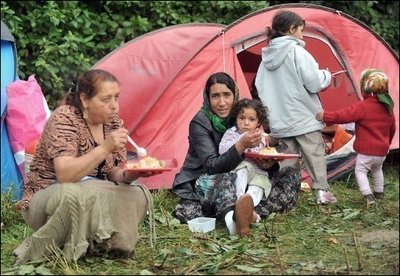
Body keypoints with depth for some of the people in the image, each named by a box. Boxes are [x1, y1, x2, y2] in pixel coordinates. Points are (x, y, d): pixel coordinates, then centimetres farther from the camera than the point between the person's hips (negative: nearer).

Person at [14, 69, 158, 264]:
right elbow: (65, 175, -31)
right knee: (75, 194, -40)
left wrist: (133, 173, -18)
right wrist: (105, 148, -37)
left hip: (92, 197, 7)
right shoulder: (64, 119, -21)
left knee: (140, 196, -15)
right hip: (47, 200, -6)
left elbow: (113, 174, 4)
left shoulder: (113, 122, 0)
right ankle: (41, 250, -19)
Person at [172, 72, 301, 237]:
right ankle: (232, 218, -72)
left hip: (243, 184, 6)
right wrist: (241, 145, -39)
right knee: (226, 179, -40)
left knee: (292, 176, -12)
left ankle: (252, 214, -37)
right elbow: (212, 166, -25)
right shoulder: (199, 123, -13)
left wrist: (270, 163, -22)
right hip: (205, 186, -5)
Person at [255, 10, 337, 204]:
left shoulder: (267, 56, 8)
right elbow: (314, 83, -15)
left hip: (280, 121, 6)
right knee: (315, 153, 3)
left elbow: (260, 87, 12)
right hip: (304, 117, -6)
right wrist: (326, 76, 5)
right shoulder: (297, 51, -12)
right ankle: (322, 192, 4)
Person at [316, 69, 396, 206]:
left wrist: (326, 116, -20)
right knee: (377, 169, 28)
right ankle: (379, 193, 34)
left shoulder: (363, 107, -18)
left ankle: (368, 195, -9)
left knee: (360, 170, 5)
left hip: (366, 150, -7)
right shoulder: (388, 108, 6)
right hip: (382, 150, 7)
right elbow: (392, 129, 18)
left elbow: (344, 115, -24)